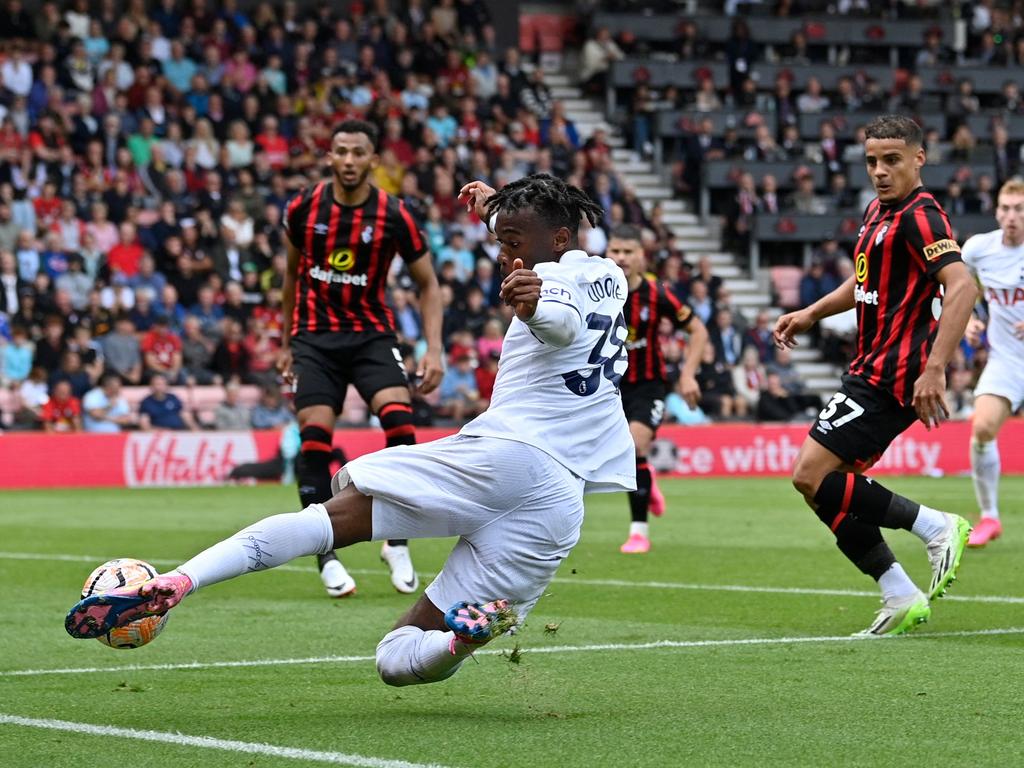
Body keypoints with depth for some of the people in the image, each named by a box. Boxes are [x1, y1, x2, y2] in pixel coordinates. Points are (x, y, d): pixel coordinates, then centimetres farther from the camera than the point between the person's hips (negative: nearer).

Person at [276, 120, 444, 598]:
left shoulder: (393, 216, -7)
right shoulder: (304, 208, -2)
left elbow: (428, 284, 2)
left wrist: (433, 349, -9)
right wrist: (285, 341, 18)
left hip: (372, 334, -1)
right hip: (314, 337, 1)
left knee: (399, 421, -22)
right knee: (314, 440, -11)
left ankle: (396, 541, -5)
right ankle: (326, 556, 1)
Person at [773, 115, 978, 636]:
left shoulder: (919, 217, -15)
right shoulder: (877, 211, 15)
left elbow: (962, 286, -29)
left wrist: (935, 368, -36)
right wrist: (810, 314, 24)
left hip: (892, 375, -10)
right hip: (870, 371, 10)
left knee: (812, 476, -14)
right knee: (827, 487, 7)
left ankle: (936, 528, -8)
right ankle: (902, 598, 9)